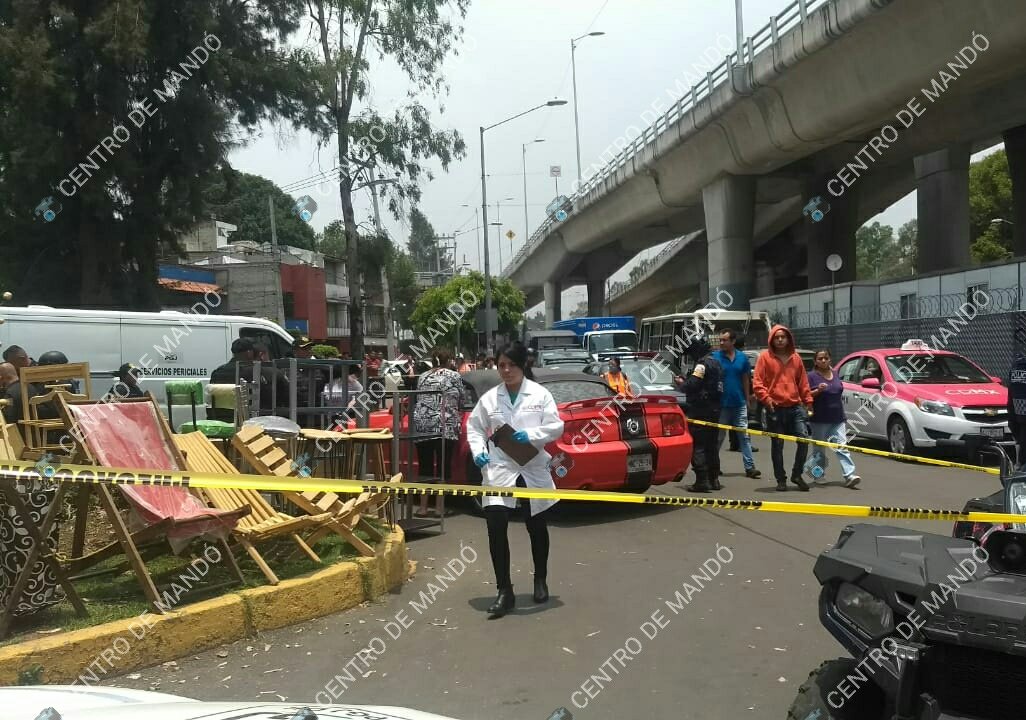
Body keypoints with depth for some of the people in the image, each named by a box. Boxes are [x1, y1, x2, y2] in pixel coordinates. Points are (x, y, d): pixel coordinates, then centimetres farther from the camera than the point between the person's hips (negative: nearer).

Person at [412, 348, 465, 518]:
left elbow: (418, 400, 19)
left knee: (425, 467, 8)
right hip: (445, 426, -4)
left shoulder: (423, 377, 16)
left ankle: (423, 507, 11)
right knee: (443, 467, 2)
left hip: (421, 426, 4)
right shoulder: (454, 376, 4)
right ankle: (439, 507, 3)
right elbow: (462, 400, 9)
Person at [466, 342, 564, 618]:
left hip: (534, 471, 0)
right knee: (496, 527, -12)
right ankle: (504, 591, -2)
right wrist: (478, 451, -9)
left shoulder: (540, 394, -3)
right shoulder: (489, 398, 2)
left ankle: (541, 581, 38)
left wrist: (532, 435, -21)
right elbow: (474, 427, 8)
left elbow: (557, 426, -5)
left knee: (537, 528, 15)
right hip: (499, 471, 0)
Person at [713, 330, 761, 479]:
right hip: (721, 404, -3)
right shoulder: (714, 357, -5)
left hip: (739, 404, 3)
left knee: (745, 436, 2)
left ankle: (749, 467, 4)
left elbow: (746, 380, 12)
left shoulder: (742, 358, 4)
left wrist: (747, 400, 10)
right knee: (718, 437, 5)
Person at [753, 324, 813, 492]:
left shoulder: (795, 358, 12)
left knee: (804, 438, -9)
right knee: (777, 445, 4)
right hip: (775, 408, -3)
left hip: (796, 407, 3)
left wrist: (808, 400, 11)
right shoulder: (765, 357, 0)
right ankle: (781, 479, 15)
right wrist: (766, 398, -15)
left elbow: (803, 382, 17)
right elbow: (757, 382, -3)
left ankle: (797, 474, 9)